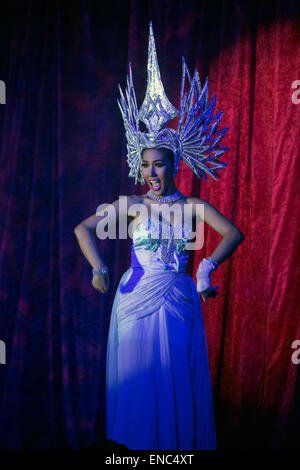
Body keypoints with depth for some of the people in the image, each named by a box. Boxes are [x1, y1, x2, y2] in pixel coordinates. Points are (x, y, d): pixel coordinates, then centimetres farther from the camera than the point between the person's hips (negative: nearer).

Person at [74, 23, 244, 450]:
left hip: (180, 303, 1)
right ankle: (139, 443, 25)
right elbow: (84, 228, -1)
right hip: (136, 300, 0)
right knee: (137, 378, 9)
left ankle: (180, 442, 26)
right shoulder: (133, 205, -1)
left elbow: (233, 233, -7)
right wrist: (99, 268, -12)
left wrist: (208, 267, -19)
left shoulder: (193, 205, 1)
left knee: (179, 380, 9)